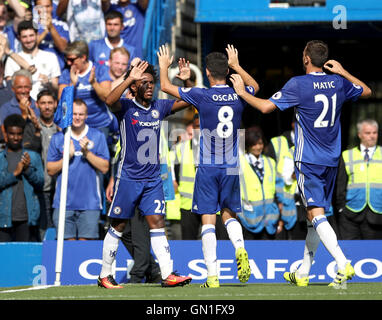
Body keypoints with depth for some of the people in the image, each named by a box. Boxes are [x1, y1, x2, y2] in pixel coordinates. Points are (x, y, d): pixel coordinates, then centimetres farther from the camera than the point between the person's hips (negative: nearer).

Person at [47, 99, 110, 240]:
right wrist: (67, 157, -9)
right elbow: (50, 170, 6)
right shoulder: (58, 138, 8)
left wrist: (87, 152, -11)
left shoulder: (97, 136, 5)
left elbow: (104, 168, 0)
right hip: (64, 203, 1)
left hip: (89, 203, -1)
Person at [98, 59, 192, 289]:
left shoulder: (159, 108, 9)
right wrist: (130, 79, -35)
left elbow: (186, 101, 10)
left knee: (157, 223, -4)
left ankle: (167, 274, -9)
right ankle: (105, 275, 13)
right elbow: (110, 101, -27)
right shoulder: (126, 107, -6)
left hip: (153, 179, 4)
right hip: (128, 177, -4)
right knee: (118, 226, 3)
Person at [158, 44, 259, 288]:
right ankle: (240, 249, -10)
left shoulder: (202, 96, -10)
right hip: (232, 168, 3)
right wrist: (236, 65, 36)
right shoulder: (238, 96, 0)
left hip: (208, 168, -3)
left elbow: (166, 86, 2)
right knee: (229, 214, 19)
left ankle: (213, 276, -7)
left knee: (208, 220, -1)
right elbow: (255, 86, 27)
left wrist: (164, 65, 19)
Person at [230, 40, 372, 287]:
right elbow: (367, 91, 23)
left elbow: (266, 107, -12)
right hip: (331, 161, 6)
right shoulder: (339, 82, 5)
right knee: (317, 216, 13)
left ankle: (344, 265, -29)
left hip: (309, 161, -6)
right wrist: (344, 73, 26)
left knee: (316, 214, -12)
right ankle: (303, 273, 22)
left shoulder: (298, 84, -11)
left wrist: (242, 92, 2)